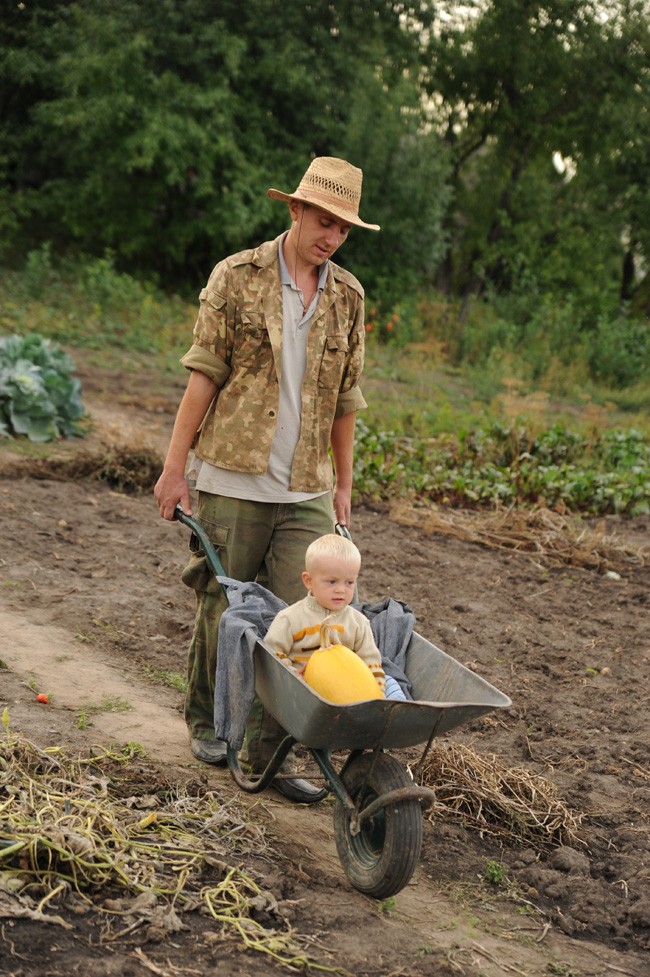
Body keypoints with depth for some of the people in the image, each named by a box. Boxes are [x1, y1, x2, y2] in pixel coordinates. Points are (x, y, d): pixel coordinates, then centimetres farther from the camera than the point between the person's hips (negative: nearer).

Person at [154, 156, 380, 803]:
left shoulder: (348, 297, 9)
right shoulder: (238, 277, -2)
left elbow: (345, 397, 14)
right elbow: (204, 375, -4)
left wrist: (343, 485, 16)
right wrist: (175, 466, -6)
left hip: (306, 490, 3)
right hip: (233, 480, -3)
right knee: (224, 607, 7)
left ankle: (268, 749, 8)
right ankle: (206, 720, 31)